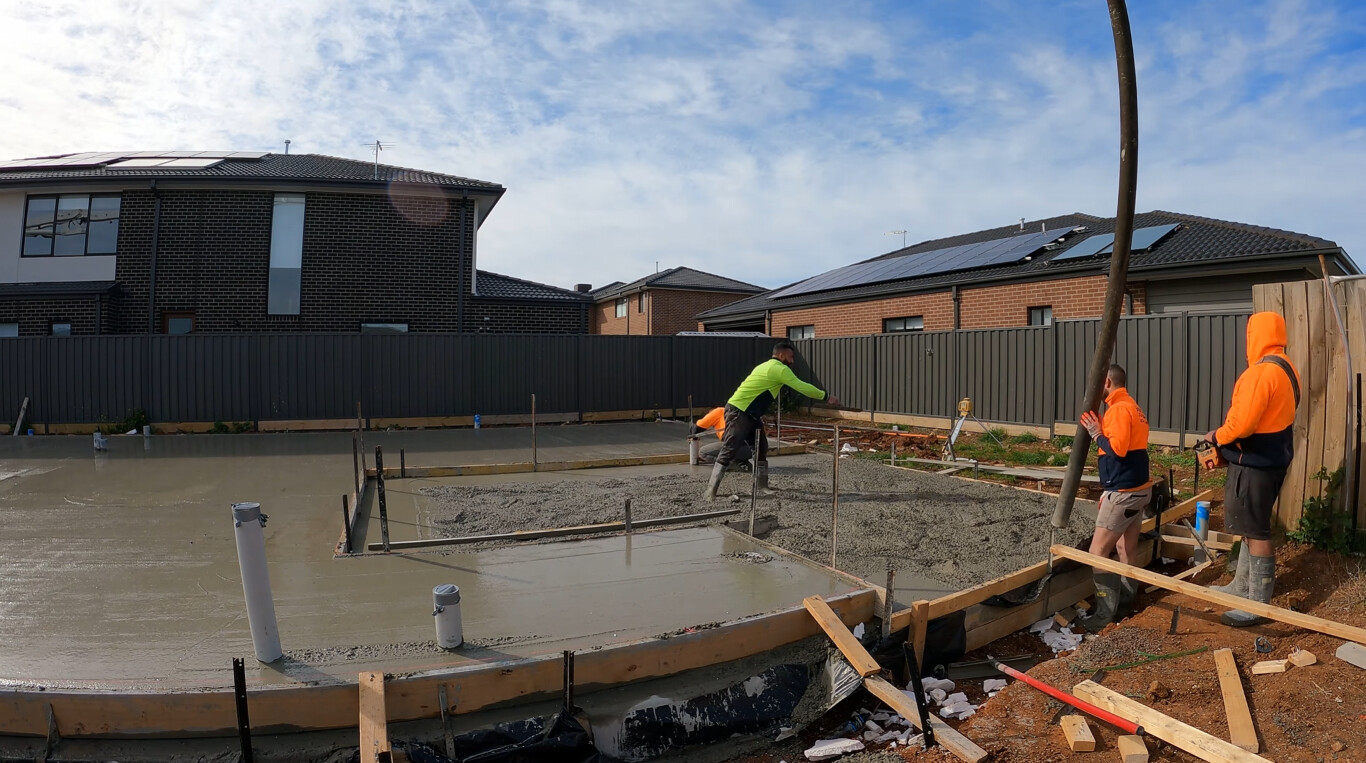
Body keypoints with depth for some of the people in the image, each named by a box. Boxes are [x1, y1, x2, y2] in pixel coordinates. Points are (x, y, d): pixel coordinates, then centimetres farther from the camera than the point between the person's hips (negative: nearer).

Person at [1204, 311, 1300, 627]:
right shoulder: (1286, 369, 11)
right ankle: (1242, 586, 31)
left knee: (1256, 532, -3)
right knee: (1253, 527, 19)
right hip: (1273, 456, 10)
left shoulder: (1261, 372, -23)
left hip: (1255, 462, -10)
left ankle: (1259, 606, 5)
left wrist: (1216, 436, -8)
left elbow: (1242, 422, -28)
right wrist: (1226, 441, 14)